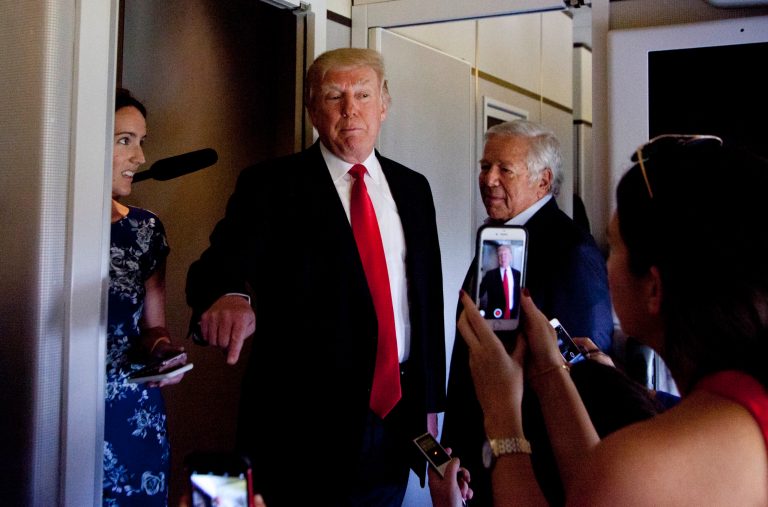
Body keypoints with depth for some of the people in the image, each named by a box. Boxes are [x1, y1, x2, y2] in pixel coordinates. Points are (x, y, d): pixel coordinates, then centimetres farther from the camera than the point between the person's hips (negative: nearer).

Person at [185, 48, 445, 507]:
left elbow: (428, 296, 10)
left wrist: (429, 401, 9)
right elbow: (227, 261, -19)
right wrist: (228, 295, -43)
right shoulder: (271, 185, -3)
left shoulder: (412, 188, 10)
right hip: (304, 420, -4)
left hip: (396, 415, 4)